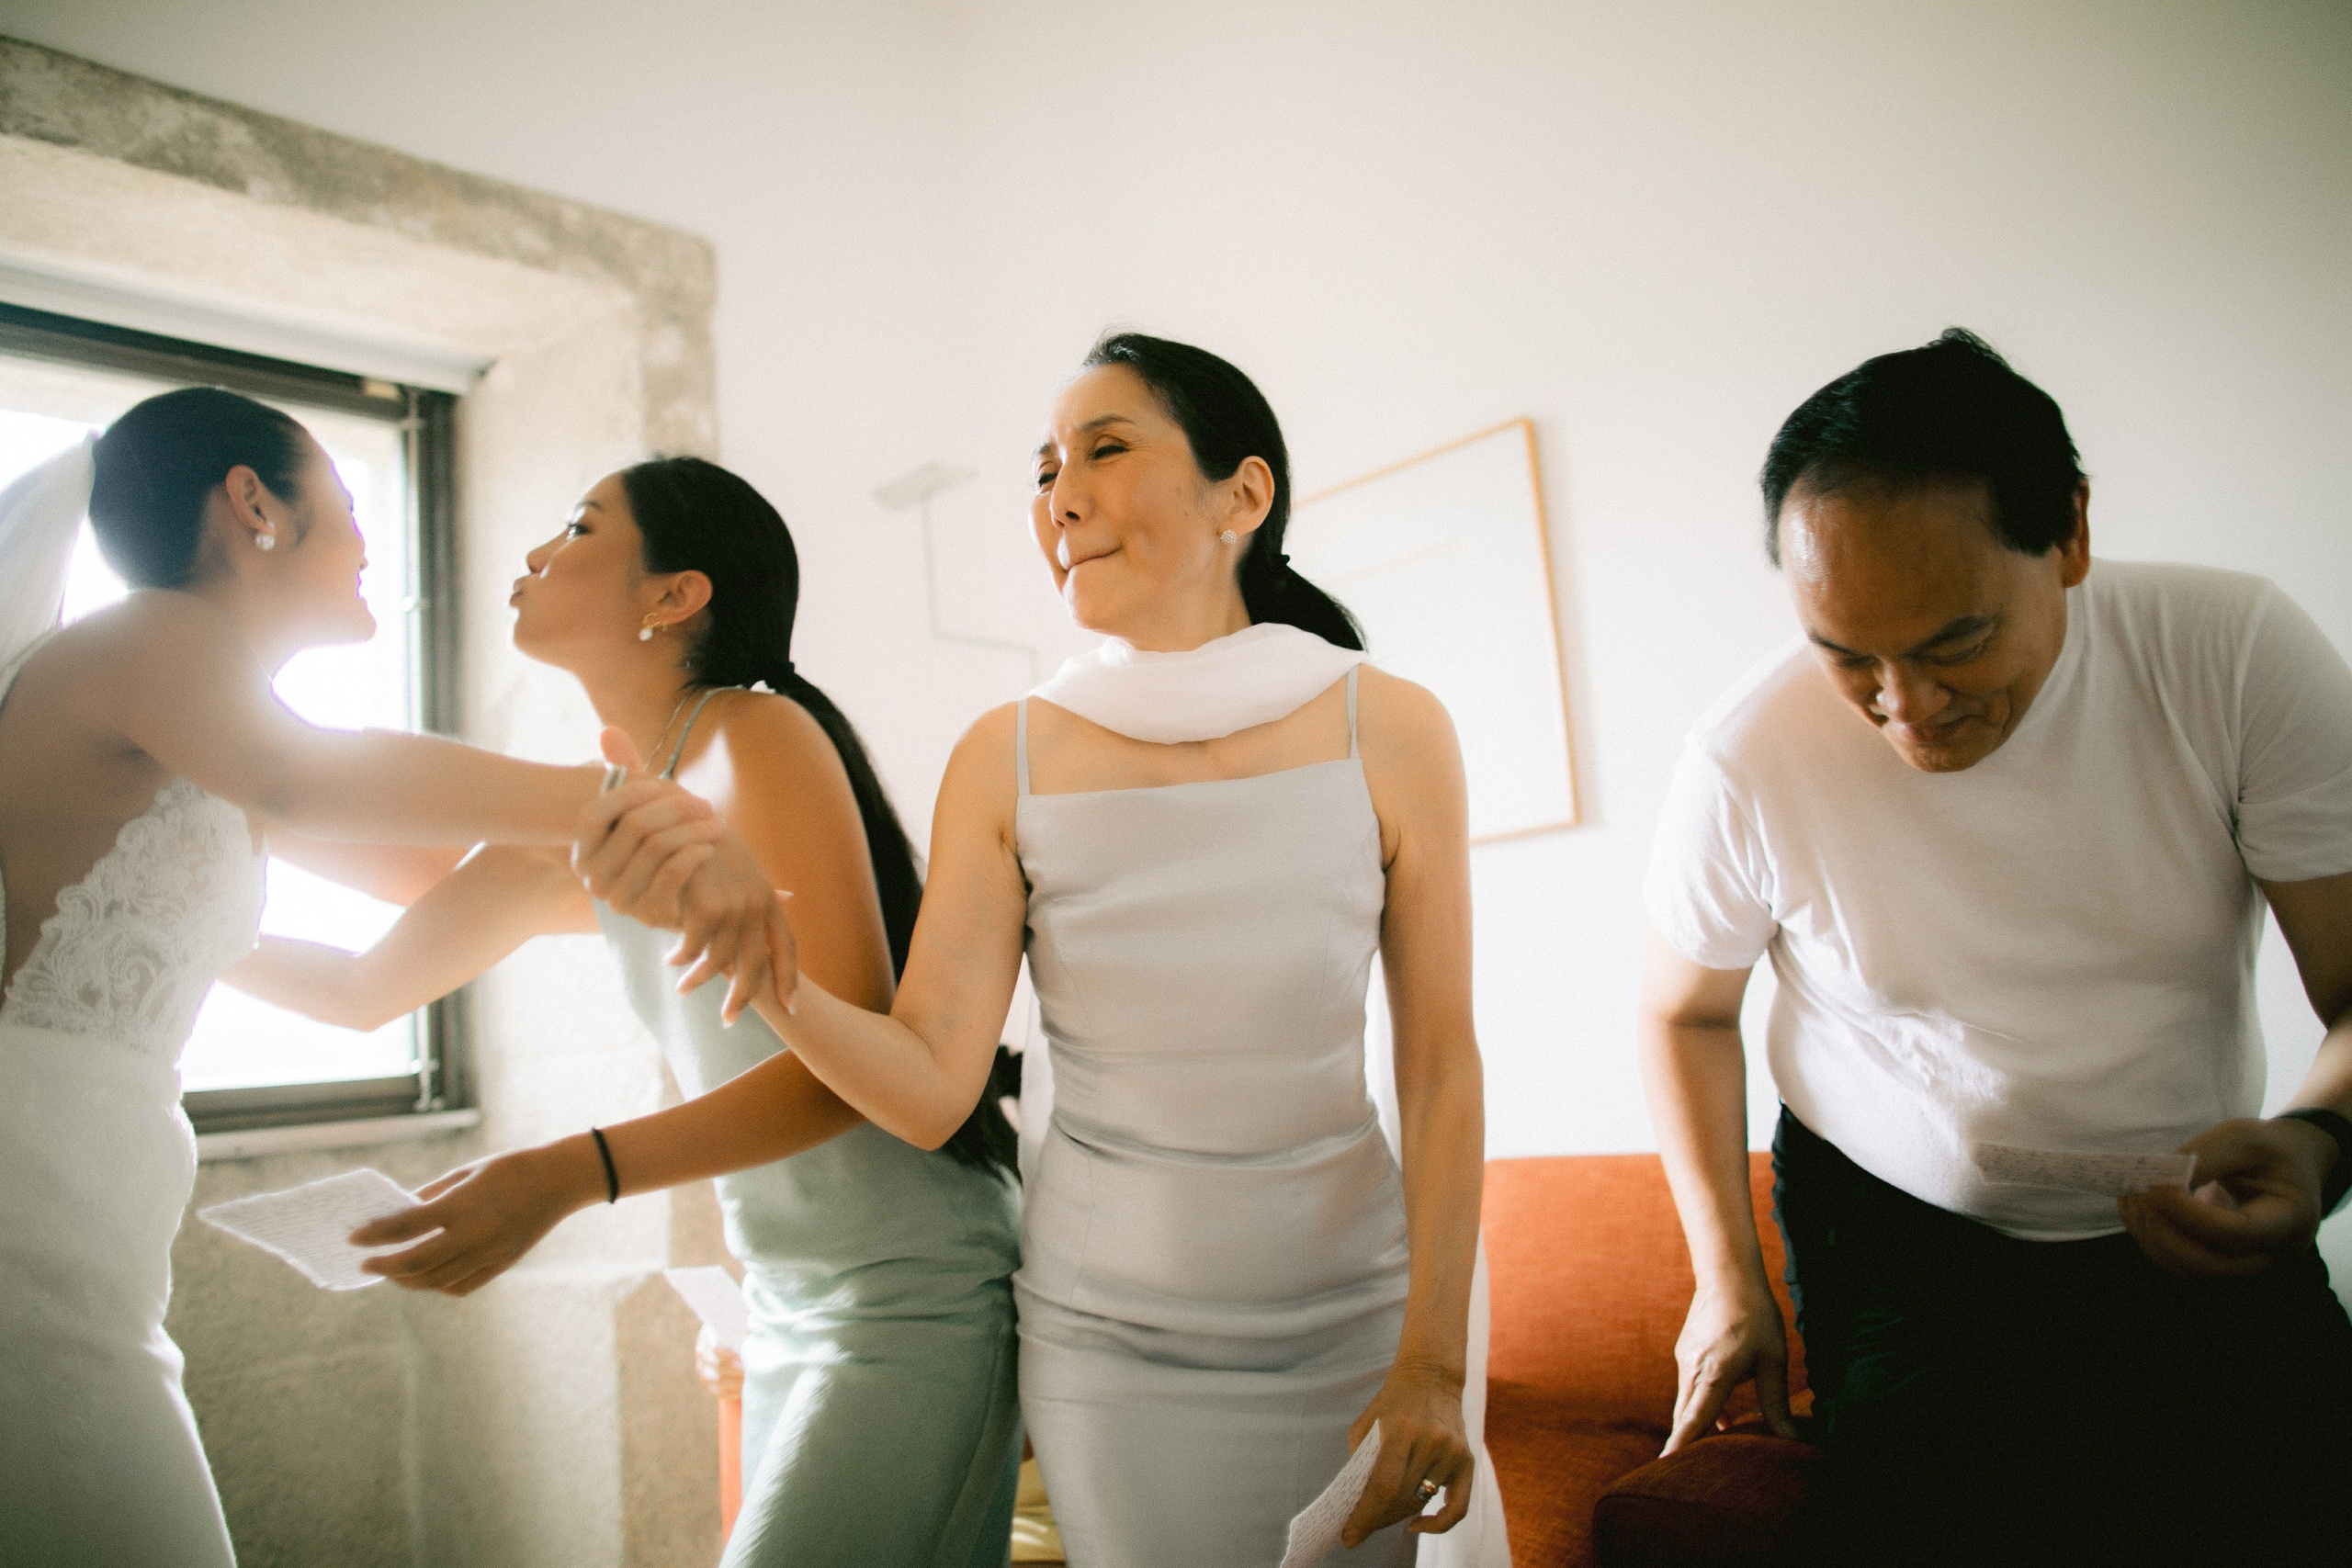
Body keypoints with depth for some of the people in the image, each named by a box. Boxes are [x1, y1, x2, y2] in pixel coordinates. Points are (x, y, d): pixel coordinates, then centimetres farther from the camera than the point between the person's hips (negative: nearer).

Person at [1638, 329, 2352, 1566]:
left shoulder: (2244, 654, -16)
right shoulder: (1747, 756, -19)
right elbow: (1684, 1012, -1)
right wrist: (1727, 1277, -3)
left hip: (2202, 1233, 2)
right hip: (1897, 1237, -2)